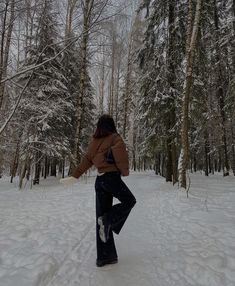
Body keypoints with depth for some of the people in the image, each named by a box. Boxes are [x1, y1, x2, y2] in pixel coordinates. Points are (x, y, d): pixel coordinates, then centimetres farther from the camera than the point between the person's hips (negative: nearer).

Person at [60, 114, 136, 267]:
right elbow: (121, 158, -16)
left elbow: (86, 160, 6)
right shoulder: (115, 138, -5)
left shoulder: (95, 141, 11)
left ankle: (105, 256, 14)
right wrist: (125, 172, 2)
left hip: (99, 180, 6)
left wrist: (75, 176, 8)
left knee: (102, 217, 9)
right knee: (129, 201, 18)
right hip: (112, 177, -6)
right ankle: (108, 220, -5)